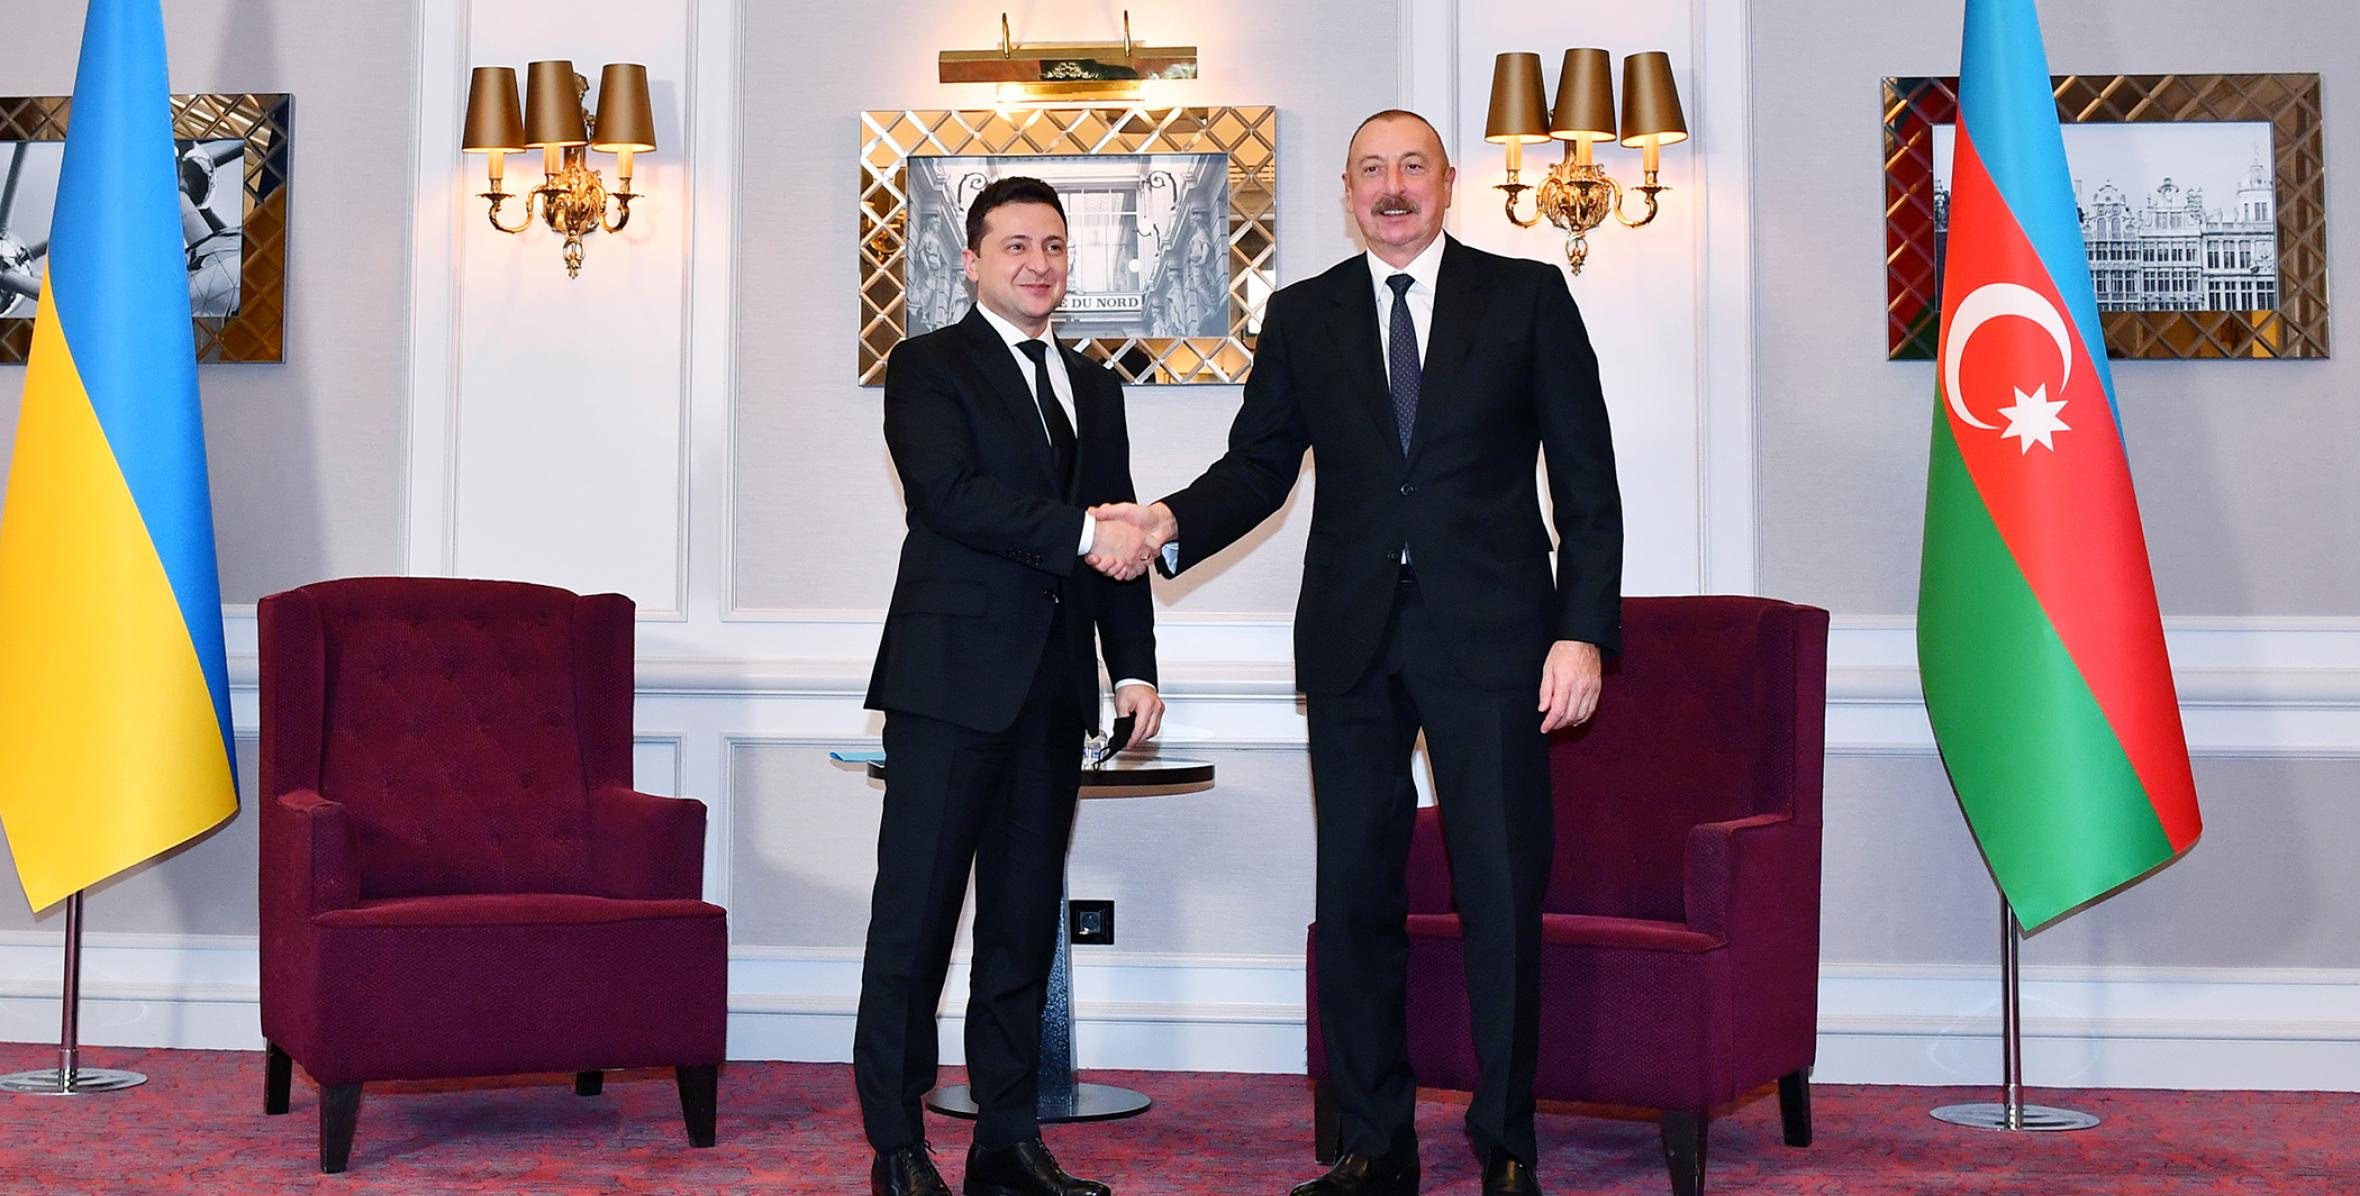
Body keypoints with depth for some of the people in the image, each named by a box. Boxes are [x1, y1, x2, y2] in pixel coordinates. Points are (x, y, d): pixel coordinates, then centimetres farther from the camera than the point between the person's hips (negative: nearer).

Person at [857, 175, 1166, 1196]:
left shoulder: (1094, 388, 19)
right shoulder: (929, 366, 2)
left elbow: (1119, 542, 17)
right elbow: (949, 491, -15)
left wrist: (1134, 667, 8)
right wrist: (1078, 531, -20)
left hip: (1054, 690, 6)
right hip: (952, 678, -6)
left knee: (1025, 920, 9)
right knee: (914, 918, -4)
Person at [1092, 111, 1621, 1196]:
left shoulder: (1526, 296, 5)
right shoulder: (1302, 315, 12)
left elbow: (1585, 476, 2)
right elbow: (1258, 466, 8)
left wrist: (1583, 630, -6)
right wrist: (1173, 522, -12)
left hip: (1487, 634, -2)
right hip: (1353, 641, 3)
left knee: (1501, 896, -1)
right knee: (1353, 895, 5)